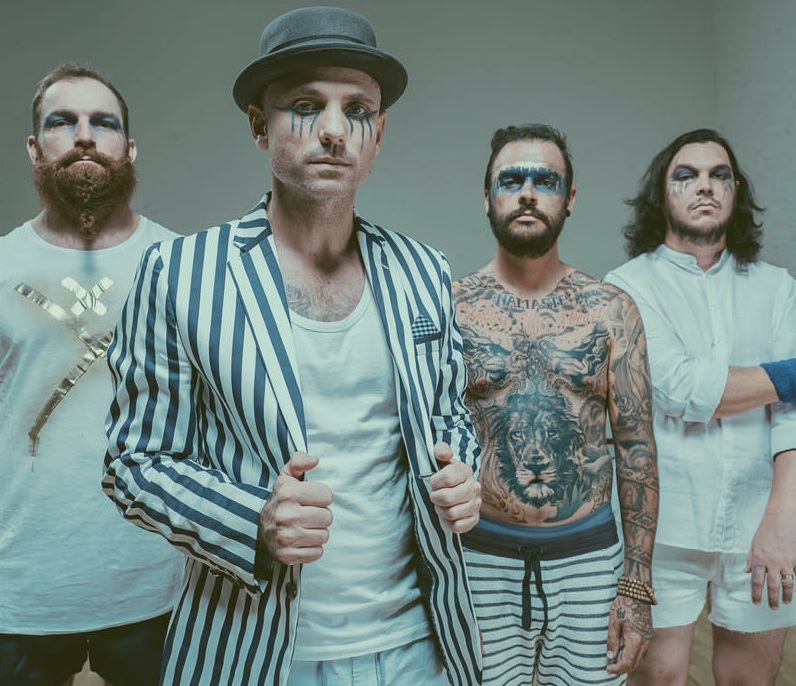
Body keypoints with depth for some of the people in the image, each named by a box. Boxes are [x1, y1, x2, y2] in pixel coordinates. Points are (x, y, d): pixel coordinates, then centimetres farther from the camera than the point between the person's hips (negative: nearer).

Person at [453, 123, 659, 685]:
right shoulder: (448, 309, -3)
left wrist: (637, 584, -1)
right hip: (480, 559, -1)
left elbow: (637, 447, 1)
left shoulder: (611, 310, 0)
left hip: (589, 556, 1)